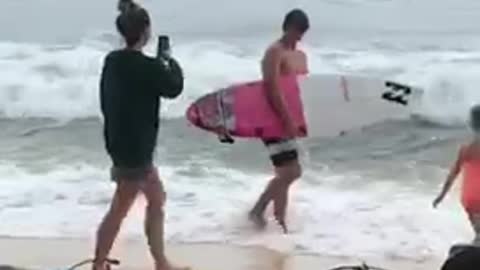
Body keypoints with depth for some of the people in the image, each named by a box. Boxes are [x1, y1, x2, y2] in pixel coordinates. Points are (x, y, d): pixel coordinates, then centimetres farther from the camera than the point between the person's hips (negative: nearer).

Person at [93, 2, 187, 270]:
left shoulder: (112, 61, 3)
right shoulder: (148, 67, -21)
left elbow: (106, 102, 11)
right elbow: (174, 87, -3)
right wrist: (172, 64, 16)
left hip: (121, 142, 9)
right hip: (134, 148, -9)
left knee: (157, 199, 18)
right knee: (120, 210, 3)